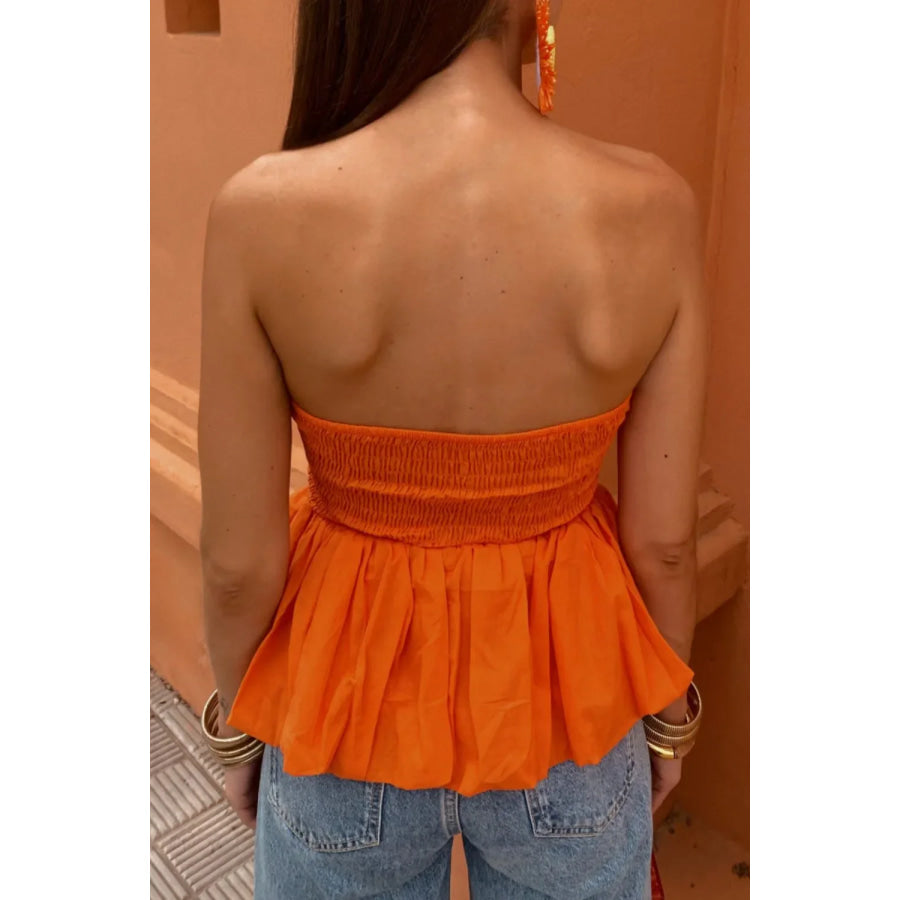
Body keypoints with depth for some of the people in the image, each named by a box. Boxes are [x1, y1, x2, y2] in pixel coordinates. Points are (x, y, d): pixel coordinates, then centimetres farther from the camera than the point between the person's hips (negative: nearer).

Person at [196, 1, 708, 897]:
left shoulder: (263, 210, -22)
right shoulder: (650, 208, -19)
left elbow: (240, 562, -14)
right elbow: (663, 538, -10)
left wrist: (236, 722, 6)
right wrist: (669, 714, 9)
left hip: (346, 691, 0)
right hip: (565, 688, 1)